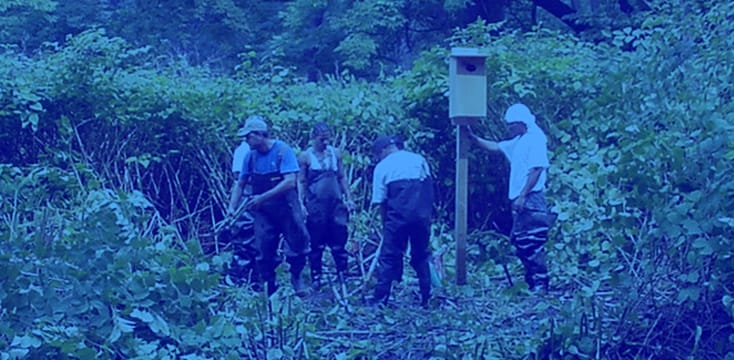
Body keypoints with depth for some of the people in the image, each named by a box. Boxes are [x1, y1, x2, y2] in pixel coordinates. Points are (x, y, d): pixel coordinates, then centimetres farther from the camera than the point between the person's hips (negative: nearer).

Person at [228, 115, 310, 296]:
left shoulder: (282, 150, -13)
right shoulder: (251, 156, 1)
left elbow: (290, 182, -22)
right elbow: (240, 184, 9)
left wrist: (262, 197, -23)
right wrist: (232, 208, -6)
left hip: (286, 208, -3)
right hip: (263, 212, 3)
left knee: (298, 244, 1)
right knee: (264, 254, 1)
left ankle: (296, 277, 26)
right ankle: (269, 287, 15)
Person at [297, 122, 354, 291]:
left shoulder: (336, 153, 8)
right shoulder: (305, 156, -1)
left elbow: (342, 178, 14)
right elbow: (301, 182, 0)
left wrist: (348, 198, 8)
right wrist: (301, 203, -9)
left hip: (336, 203, 3)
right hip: (315, 206, -2)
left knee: (339, 243, 2)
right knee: (316, 244, 4)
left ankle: (343, 276, 9)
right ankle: (316, 278, 13)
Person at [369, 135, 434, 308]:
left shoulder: (382, 167, 8)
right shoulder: (419, 159, 16)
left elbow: (381, 201, 6)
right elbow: (430, 188, 13)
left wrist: (385, 225, 14)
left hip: (398, 215, -3)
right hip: (422, 214, 3)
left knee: (389, 257, 3)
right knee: (421, 256, 14)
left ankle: (380, 299, 2)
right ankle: (427, 298, 15)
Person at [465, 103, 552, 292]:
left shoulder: (535, 139, -10)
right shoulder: (518, 142, 19)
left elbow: (537, 170, -17)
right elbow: (494, 147, 27)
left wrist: (522, 196, -20)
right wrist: (473, 137, 16)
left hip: (531, 199, -10)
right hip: (520, 201, 10)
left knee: (532, 244, -11)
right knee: (520, 243, 10)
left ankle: (540, 284, -10)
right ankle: (532, 282, 15)